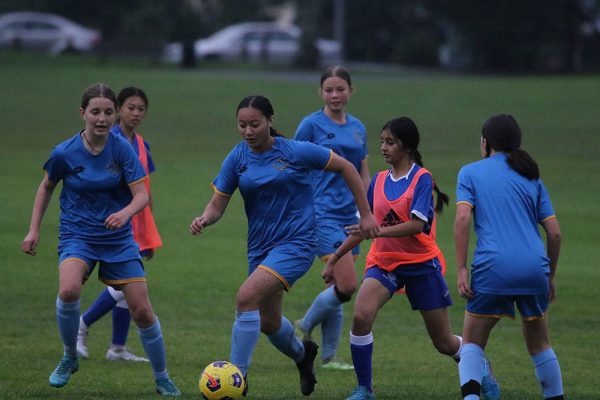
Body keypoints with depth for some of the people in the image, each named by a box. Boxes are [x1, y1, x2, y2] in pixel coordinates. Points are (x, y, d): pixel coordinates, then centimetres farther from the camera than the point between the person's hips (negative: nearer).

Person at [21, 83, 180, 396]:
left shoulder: (122, 148, -10)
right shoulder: (65, 153, -10)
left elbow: (141, 195, -12)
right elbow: (46, 187, 9)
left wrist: (125, 212, -33)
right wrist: (34, 230, 5)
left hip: (117, 238, 1)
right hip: (77, 236, -1)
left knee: (142, 310, -2)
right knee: (69, 290, -31)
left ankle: (162, 379, 19)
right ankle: (70, 358, -5)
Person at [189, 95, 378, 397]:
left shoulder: (296, 151, -12)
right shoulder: (237, 158, -2)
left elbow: (346, 168, -1)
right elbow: (217, 204, -1)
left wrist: (365, 214, 0)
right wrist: (203, 220, -25)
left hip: (296, 242, -6)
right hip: (260, 246, 6)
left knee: (246, 297, -26)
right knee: (268, 323, 18)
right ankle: (302, 354, 52)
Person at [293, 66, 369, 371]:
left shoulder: (358, 128, 13)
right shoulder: (312, 125, -5)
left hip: (350, 215, 6)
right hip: (323, 214, -6)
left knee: (338, 288, 6)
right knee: (347, 286, -15)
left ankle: (328, 357, 12)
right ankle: (304, 328, 7)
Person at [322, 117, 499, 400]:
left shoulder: (422, 178, -11)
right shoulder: (379, 181, 5)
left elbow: (417, 224, -22)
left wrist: (377, 231, -31)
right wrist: (335, 259, 12)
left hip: (421, 263, -4)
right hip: (383, 261, 4)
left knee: (445, 343, 6)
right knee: (361, 316, -24)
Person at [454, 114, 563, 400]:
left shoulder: (470, 173, 9)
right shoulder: (531, 177, 17)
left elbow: (463, 218, -7)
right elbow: (554, 232, 11)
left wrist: (461, 269, -8)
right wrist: (550, 277, 21)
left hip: (493, 268, -3)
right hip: (535, 267, 3)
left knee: (472, 342, 9)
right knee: (539, 344, 19)